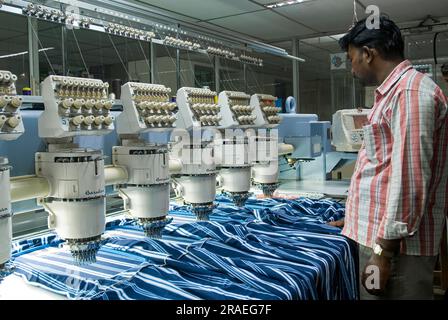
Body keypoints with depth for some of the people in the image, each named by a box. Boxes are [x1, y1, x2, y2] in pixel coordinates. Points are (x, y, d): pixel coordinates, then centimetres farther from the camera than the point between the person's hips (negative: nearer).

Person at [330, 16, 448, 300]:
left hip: (396, 245, -9)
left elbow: (410, 181, -22)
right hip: (381, 233, 9)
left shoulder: (410, 91, -16)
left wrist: (383, 250, -20)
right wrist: (358, 219, 27)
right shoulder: (395, 91, 16)